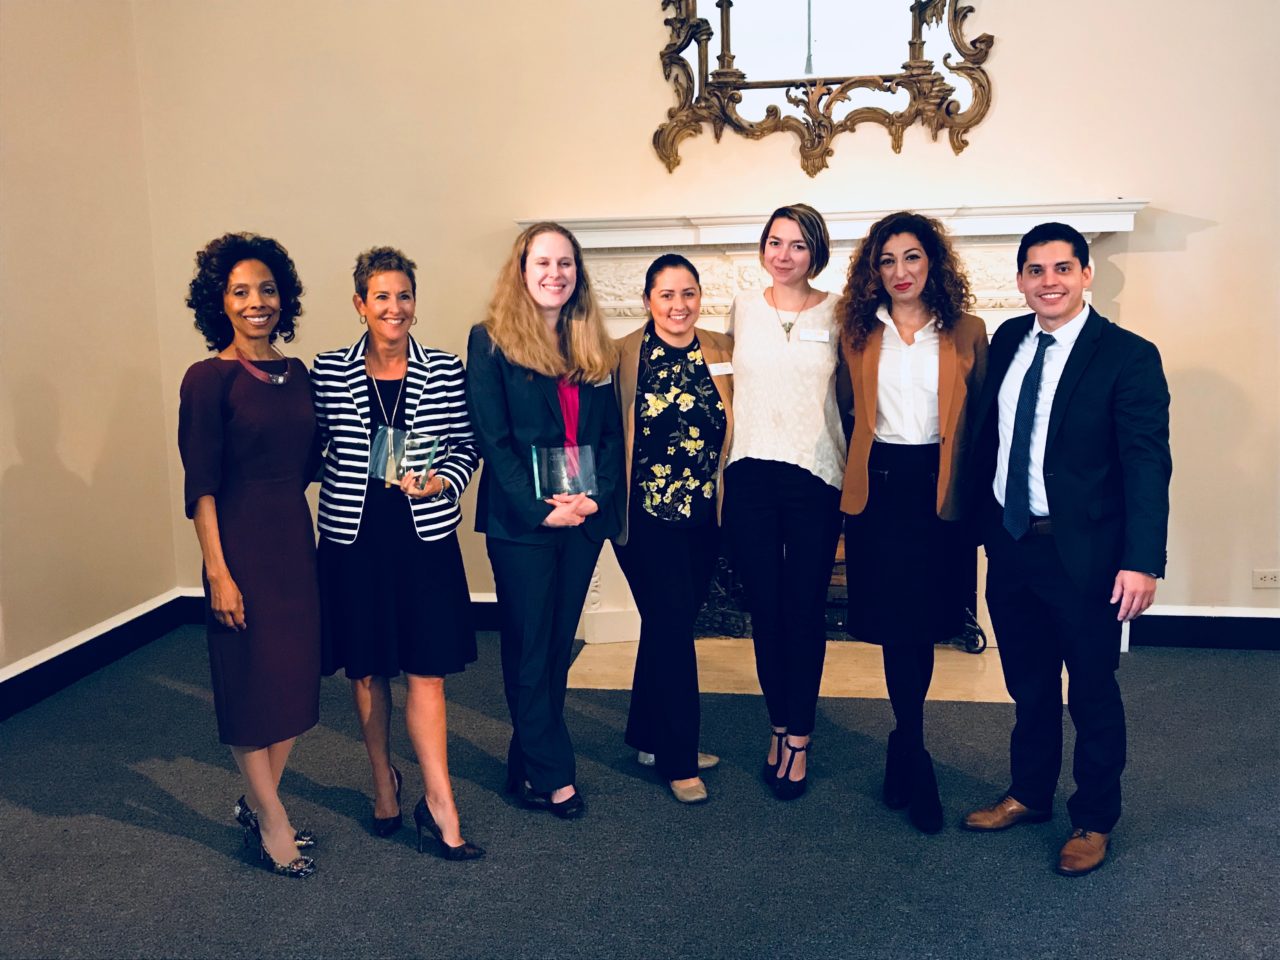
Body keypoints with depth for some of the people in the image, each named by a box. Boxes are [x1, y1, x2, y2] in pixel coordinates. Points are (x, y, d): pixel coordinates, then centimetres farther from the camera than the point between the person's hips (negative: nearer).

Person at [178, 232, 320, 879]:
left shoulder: (297, 374, 8)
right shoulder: (209, 379, -9)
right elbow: (201, 485, -12)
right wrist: (218, 571, -15)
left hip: (297, 540, 6)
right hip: (243, 546, -6)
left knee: (295, 676, 12)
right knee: (251, 684, 4)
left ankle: (258, 805, 30)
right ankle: (272, 823, 18)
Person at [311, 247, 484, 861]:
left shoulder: (445, 371, 1)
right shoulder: (328, 372, 1)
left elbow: (467, 445, 4)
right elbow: (313, 450, 8)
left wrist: (440, 481, -12)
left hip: (425, 538, -1)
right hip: (353, 539, 1)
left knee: (425, 671, 0)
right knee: (366, 670, 12)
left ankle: (438, 803, 8)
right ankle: (384, 782, 32)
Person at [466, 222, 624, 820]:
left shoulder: (592, 345, 12)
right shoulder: (491, 340, -3)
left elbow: (610, 433, 9)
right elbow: (492, 437, -9)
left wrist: (596, 495, -8)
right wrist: (539, 508, -16)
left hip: (583, 517, 5)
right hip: (520, 521, -5)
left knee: (558, 644, 11)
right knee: (529, 648, 2)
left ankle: (527, 766, 24)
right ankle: (554, 776, 12)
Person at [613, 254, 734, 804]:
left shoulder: (719, 351, 5)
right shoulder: (624, 356, -8)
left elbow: (731, 428, 11)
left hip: (703, 515, 5)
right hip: (648, 515, -5)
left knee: (667, 624, 16)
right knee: (673, 626, -2)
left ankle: (649, 736, 32)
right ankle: (679, 759, 11)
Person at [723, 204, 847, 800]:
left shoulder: (837, 315, 1)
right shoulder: (742, 309, 7)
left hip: (814, 477, -2)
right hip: (750, 475, 2)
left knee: (805, 611, 2)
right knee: (764, 610, 7)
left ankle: (798, 738, 14)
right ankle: (780, 725, 23)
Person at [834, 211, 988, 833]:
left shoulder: (966, 332, 4)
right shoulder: (859, 332, 7)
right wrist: (851, 477, 5)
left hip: (938, 488, 0)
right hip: (878, 485, 1)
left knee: (920, 624, 4)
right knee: (899, 625, 1)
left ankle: (904, 748, 24)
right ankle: (914, 760, 14)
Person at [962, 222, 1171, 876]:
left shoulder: (1127, 356, -12)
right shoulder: (1008, 340, 5)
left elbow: (1148, 464, -16)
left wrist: (1142, 561, -22)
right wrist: (983, 518, 9)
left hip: (1083, 552, -5)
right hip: (1010, 543, 5)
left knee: (1092, 692, 11)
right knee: (1028, 685, 20)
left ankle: (1094, 820, 30)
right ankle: (1029, 795, 39)